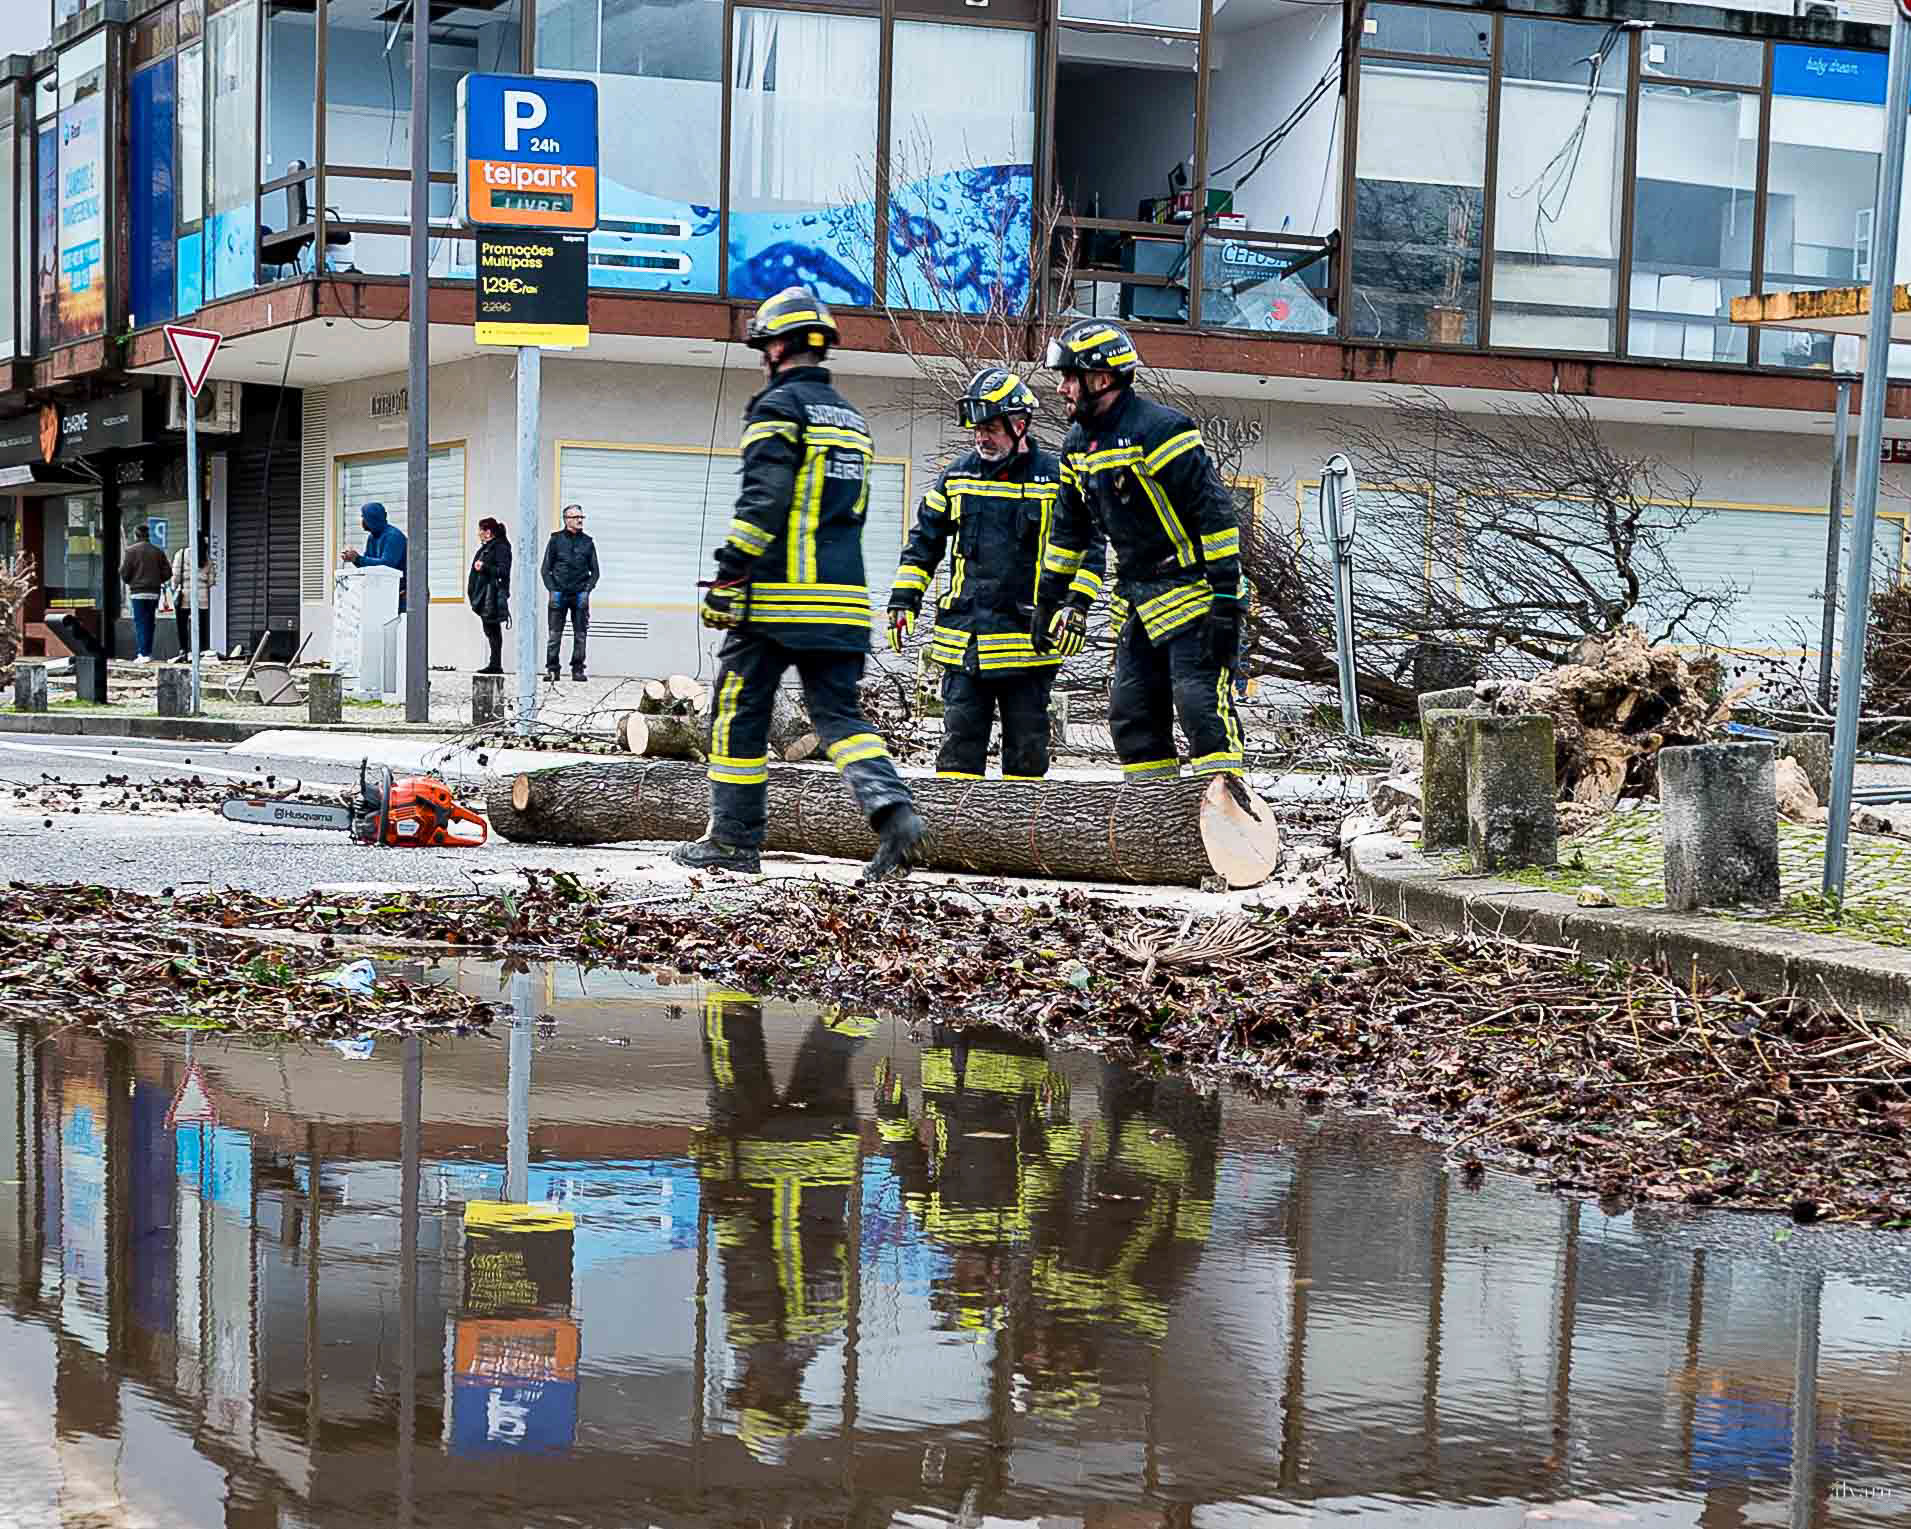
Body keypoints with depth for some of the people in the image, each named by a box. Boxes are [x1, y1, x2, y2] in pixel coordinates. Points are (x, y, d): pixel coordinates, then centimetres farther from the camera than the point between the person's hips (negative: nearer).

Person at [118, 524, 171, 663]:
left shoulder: (131, 551, -6)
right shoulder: (158, 552, 6)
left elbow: (124, 573, -8)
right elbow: (166, 573, 4)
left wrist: (128, 582, 13)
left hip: (138, 592, -4)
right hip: (154, 593, 4)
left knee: (140, 623, -2)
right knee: (150, 623, 12)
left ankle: (143, 653, -10)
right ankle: (148, 653, 14)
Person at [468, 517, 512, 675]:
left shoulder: (500, 548, -9)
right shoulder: (486, 548, 21)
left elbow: (503, 570, -17)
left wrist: (484, 567, -24)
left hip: (493, 595, -10)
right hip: (484, 596, 10)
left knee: (493, 631, -9)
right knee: (491, 631, 9)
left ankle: (496, 665, -8)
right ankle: (495, 665, 10)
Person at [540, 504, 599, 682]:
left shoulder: (587, 542, 9)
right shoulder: (556, 540, 4)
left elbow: (594, 570, 13)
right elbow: (545, 569, 6)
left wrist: (587, 589, -1)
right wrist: (552, 590, -5)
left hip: (580, 594, 2)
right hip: (559, 594, -2)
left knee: (580, 634, 1)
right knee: (555, 634, -3)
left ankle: (577, 669, 7)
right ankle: (552, 669, 1)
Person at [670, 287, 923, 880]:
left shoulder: (779, 406, -5)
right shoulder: (850, 418, 20)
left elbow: (763, 500, -16)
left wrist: (728, 578, -15)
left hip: (775, 596, -7)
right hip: (842, 600, 7)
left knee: (740, 713, 4)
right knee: (838, 713, 5)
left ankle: (734, 838, 9)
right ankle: (892, 810, -17)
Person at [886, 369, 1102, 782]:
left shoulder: (1055, 478, -1)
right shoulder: (958, 475, 9)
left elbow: (1088, 548, 1)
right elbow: (923, 541, 16)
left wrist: (1074, 606, -12)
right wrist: (903, 601, 9)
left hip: (1027, 636, -2)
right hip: (964, 635, 2)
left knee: (1026, 747, 6)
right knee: (960, 738, 1)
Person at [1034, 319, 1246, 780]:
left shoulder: (1159, 429, -17)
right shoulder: (1079, 443, 11)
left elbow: (1215, 513, -19)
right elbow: (1069, 529, 23)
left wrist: (1226, 596, -22)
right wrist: (1050, 599, 22)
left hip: (1193, 597, -9)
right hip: (1139, 603, 9)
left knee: (1202, 704, -16)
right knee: (1131, 714, 7)